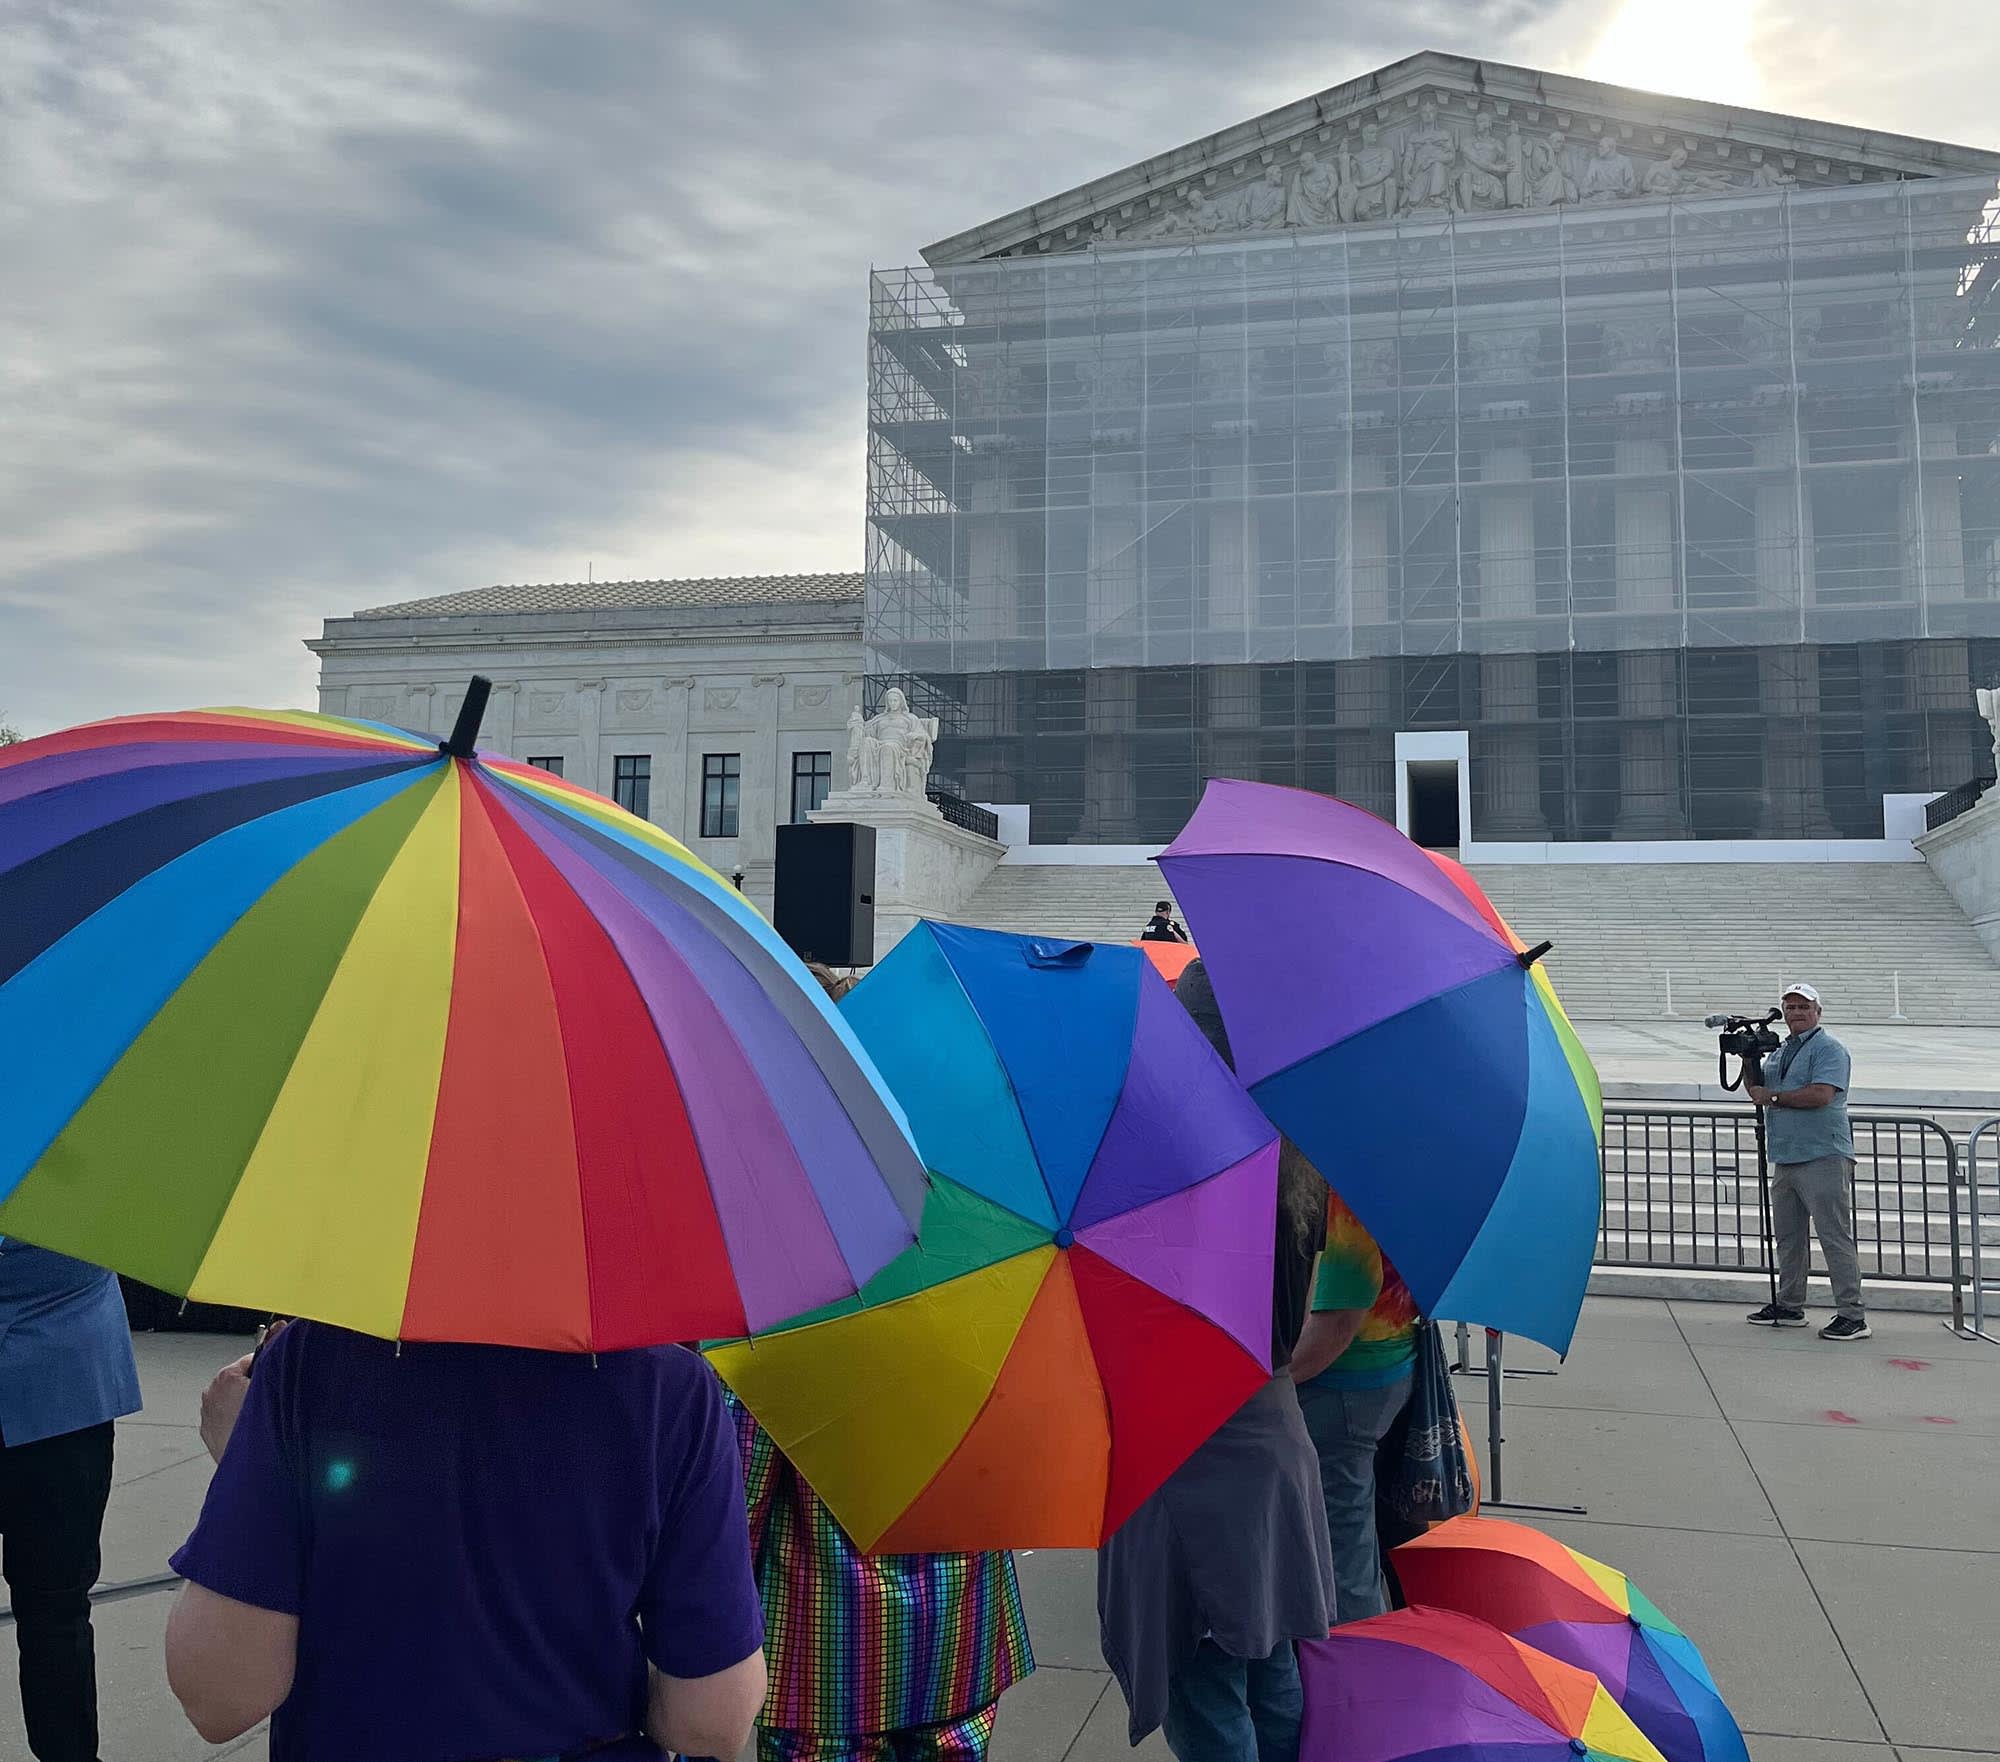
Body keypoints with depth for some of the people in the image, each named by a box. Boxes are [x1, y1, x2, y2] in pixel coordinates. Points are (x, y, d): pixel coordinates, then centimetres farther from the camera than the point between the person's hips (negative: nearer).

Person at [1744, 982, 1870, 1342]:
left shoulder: (1829, 1049, -6)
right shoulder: (1779, 1052, 20)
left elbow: (1821, 1094, -19)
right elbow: (1759, 1091, 20)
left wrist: (1773, 1096, -11)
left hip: (1823, 1157, -9)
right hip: (1785, 1158, 9)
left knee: (1835, 1236, -9)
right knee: (1788, 1236, 14)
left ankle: (1852, 1315, -6)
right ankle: (1789, 1306, 24)